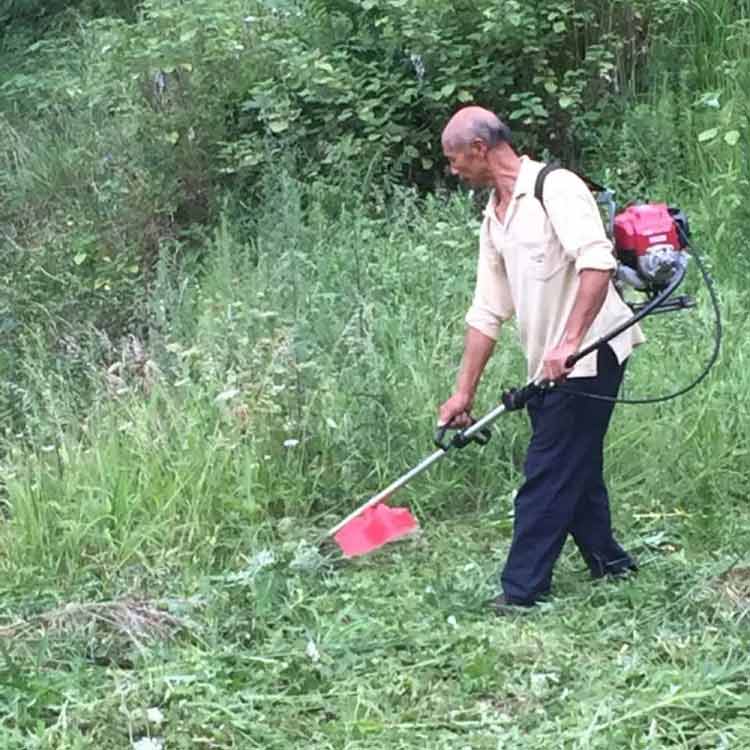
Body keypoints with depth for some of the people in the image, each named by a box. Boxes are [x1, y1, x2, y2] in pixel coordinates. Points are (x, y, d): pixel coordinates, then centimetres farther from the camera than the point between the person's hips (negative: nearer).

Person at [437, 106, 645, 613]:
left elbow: (597, 263, -26)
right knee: (574, 470, 15)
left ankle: (523, 590, -2)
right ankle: (609, 563, 28)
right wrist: (464, 392, 15)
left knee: (548, 476, -6)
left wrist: (568, 342, -32)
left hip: (590, 355, -9)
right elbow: (488, 312, 17)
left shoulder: (556, 189, -13)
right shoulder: (494, 218, 15)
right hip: (548, 365, 9)